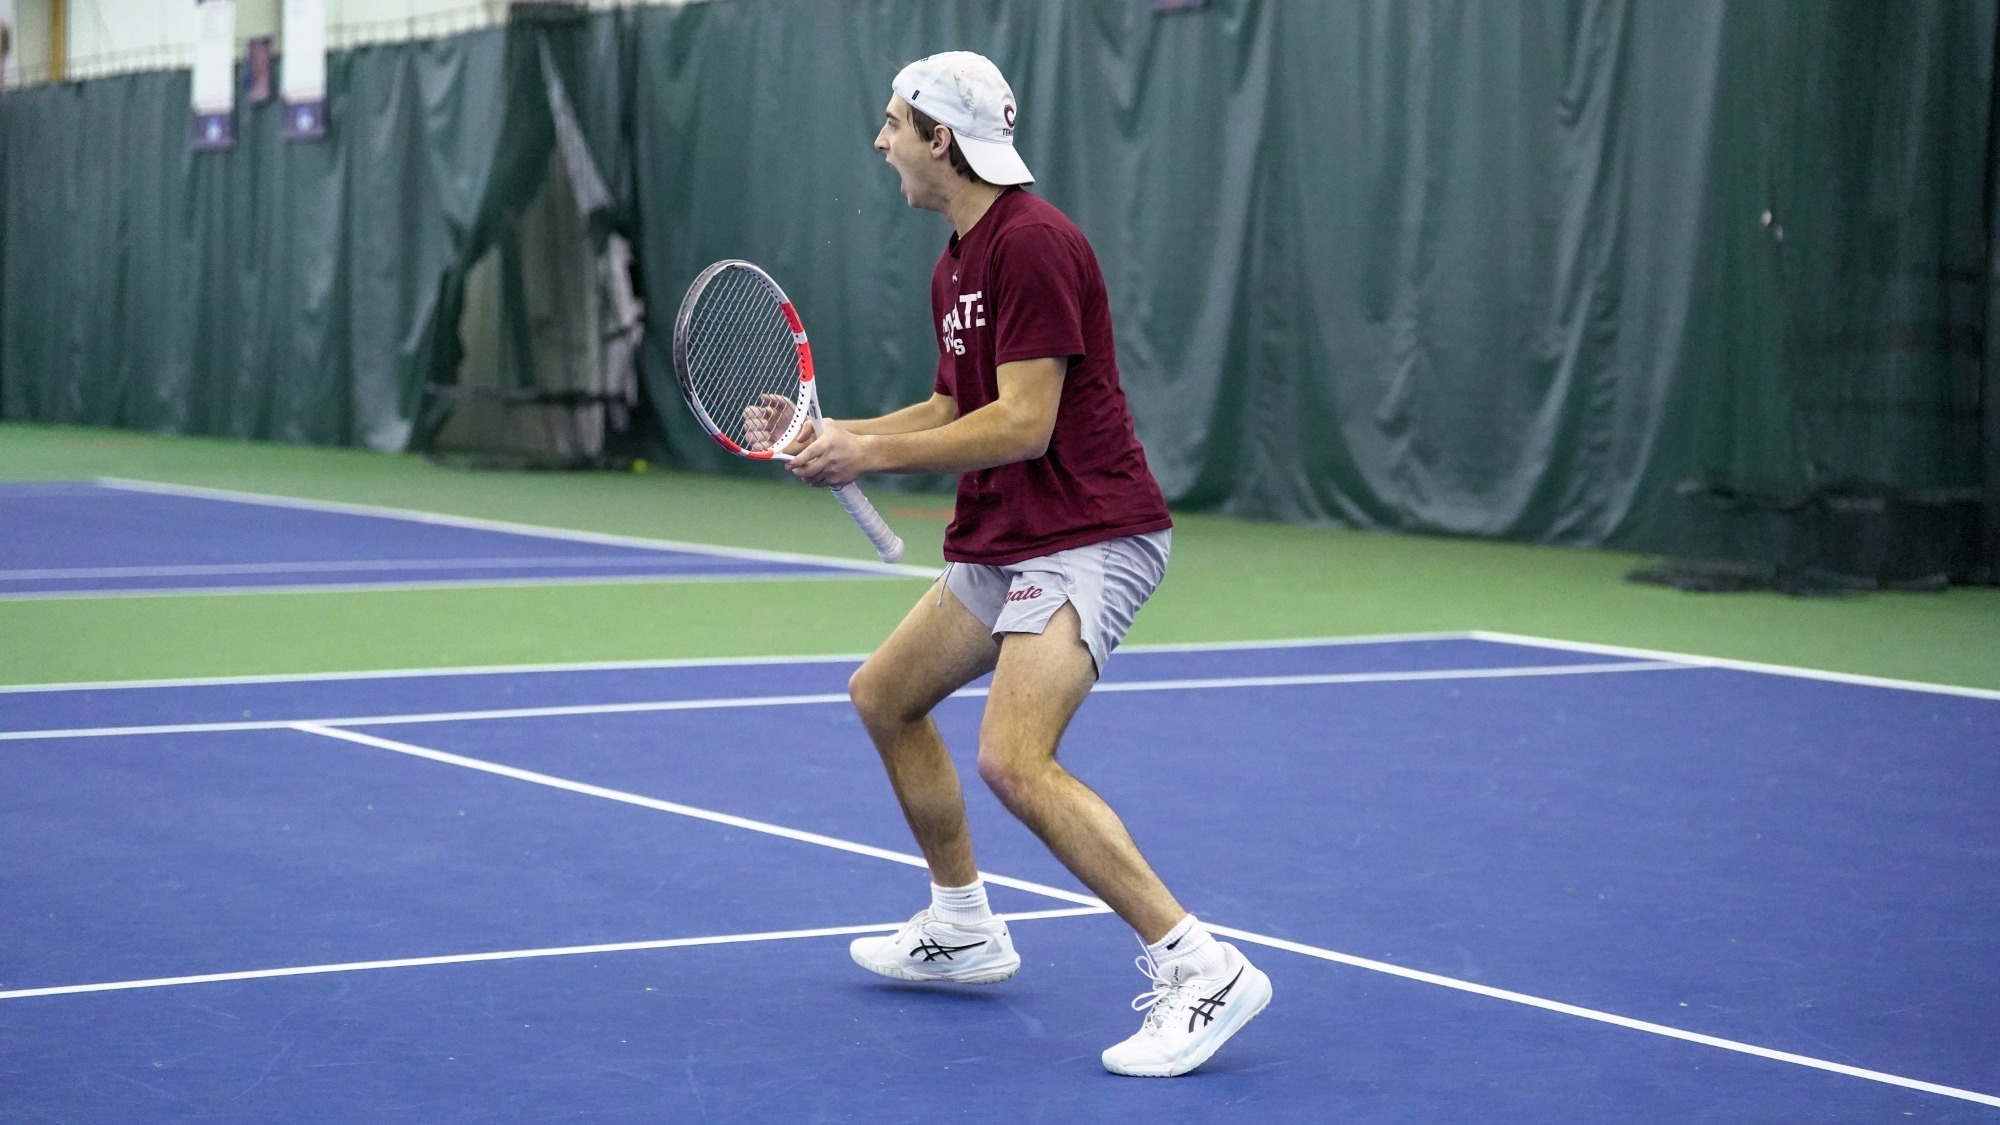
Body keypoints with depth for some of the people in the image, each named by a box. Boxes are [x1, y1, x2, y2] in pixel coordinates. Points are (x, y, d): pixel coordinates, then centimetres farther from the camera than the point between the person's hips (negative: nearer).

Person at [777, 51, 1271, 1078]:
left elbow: (1021, 424, -22)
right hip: (1001, 544, 11)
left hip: (1086, 538, -11)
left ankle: (1201, 971, -23)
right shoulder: (954, 264, 14)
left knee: (1013, 760, -26)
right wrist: (835, 435, 11)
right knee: (883, 697, 21)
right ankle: (962, 929, 35)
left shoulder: (1032, 242, -18)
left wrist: (872, 455, -15)